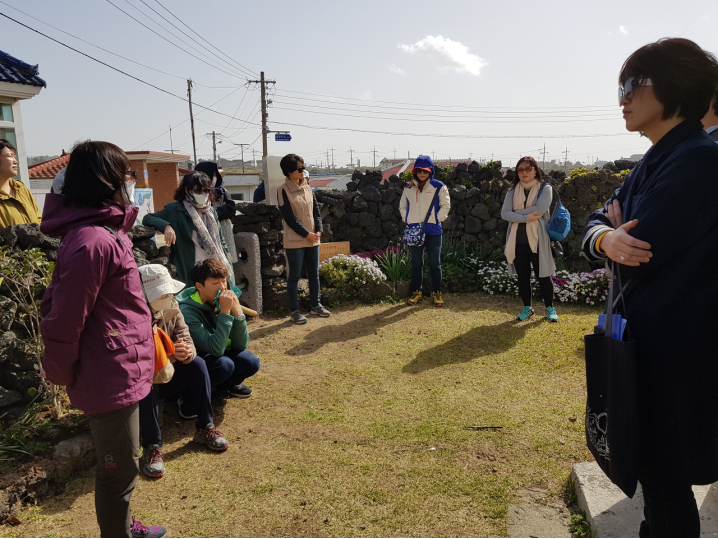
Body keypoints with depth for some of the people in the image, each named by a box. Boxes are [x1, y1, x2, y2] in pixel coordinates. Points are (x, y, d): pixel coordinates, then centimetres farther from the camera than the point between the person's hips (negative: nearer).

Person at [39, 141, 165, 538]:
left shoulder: (106, 232, 8)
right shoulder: (93, 242, -25)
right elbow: (64, 319, -22)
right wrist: (61, 373, -7)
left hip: (119, 373, 10)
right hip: (111, 380, -10)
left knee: (119, 465, 26)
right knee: (119, 471, 8)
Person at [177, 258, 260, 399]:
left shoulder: (227, 300, -10)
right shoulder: (187, 311, -27)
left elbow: (240, 345, -12)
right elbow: (215, 349, -34)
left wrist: (237, 311, -26)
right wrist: (225, 312, -37)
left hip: (216, 355, 5)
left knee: (251, 362, -21)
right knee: (224, 364, -33)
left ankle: (228, 383, 9)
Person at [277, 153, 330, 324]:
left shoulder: (307, 187, 9)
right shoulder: (283, 191, -10)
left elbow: (316, 210, 9)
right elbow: (290, 218, -14)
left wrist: (318, 231, -5)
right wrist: (307, 234, -14)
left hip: (313, 239, 6)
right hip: (295, 241, -6)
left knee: (314, 273, 14)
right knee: (294, 276, 2)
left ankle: (315, 305, 27)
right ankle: (295, 311, 11)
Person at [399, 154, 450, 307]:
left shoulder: (438, 187, 2)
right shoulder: (408, 188, 11)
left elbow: (445, 206, 1)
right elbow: (402, 206, 17)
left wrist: (436, 219, -7)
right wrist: (407, 219, 3)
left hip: (433, 230, -3)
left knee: (434, 263, 2)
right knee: (416, 263, 9)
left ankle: (436, 293, 13)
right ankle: (416, 293, 18)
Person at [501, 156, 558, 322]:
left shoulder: (545, 188, 0)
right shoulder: (512, 191, 9)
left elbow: (540, 209, -17)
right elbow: (504, 213, -5)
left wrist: (516, 213, -9)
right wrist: (526, 218, -17)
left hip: (538, 240, -3)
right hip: (518, 240, 3)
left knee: (543, 275, 2)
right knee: (522, 276, 10)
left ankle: (550, 308, 18)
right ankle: (527, 308, 23)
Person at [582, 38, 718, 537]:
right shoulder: (654, 163, 11)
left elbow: (642, 258, -23)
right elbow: (597, 223, 5)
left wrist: (618, 229, -2)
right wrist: (606, 238, -19)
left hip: (675, 349, -9)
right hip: (648, 339, 9)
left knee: (665, 474, 5)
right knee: (656, 467, 24)